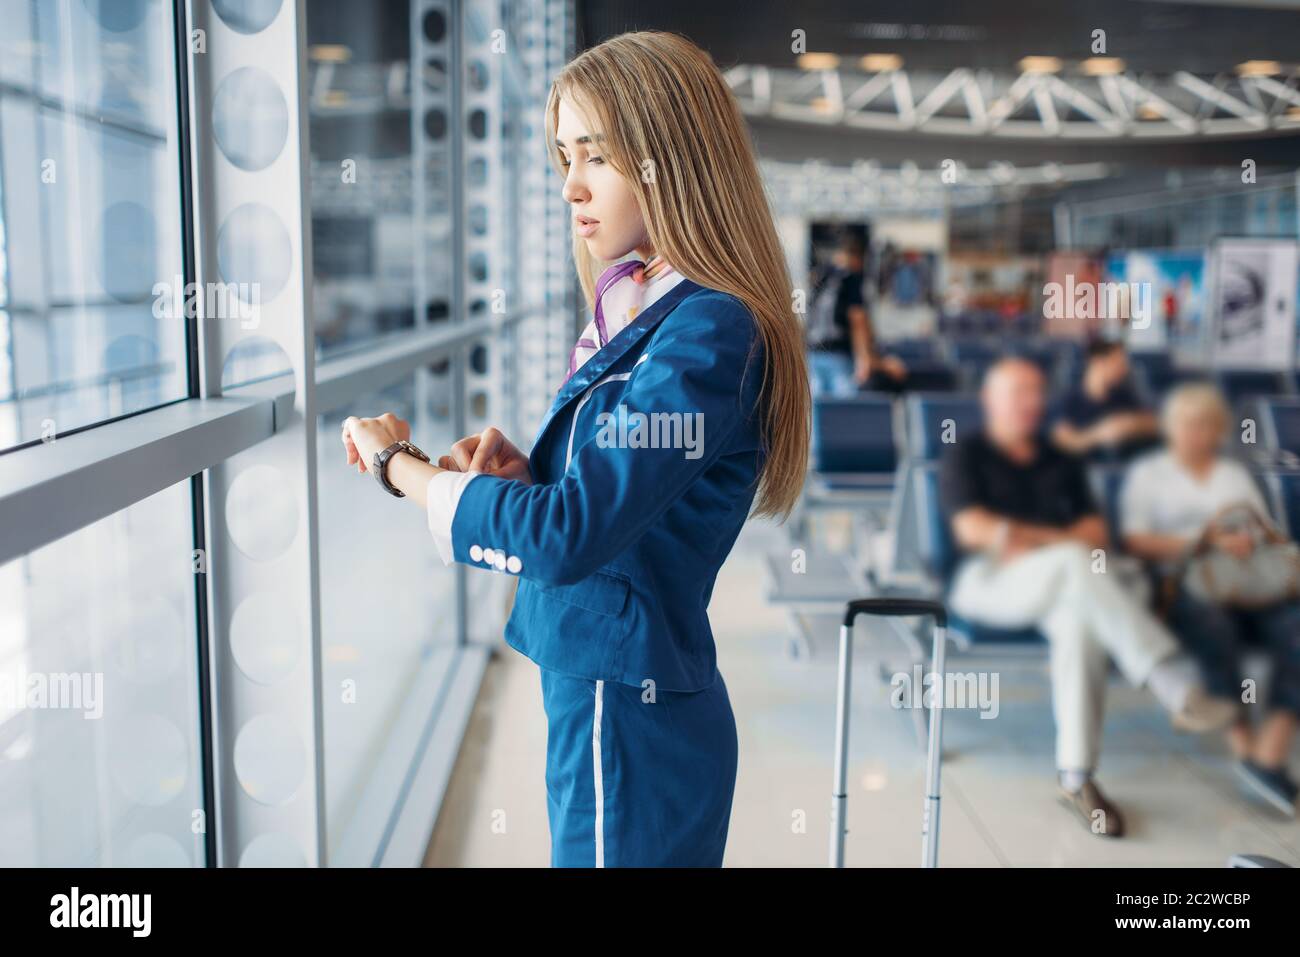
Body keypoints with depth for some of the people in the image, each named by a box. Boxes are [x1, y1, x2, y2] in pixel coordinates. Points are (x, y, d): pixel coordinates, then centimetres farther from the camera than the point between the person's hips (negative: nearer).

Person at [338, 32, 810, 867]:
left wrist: (399, 466, -14)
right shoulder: (640, 314, 8)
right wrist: (521, 471, -6)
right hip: (604, 689, 9)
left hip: (629, 711, -9)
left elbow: (566, 536, -26)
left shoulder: (705, 336, -21)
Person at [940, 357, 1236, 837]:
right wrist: (1061, 540, -8)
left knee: (1079, 621, -34)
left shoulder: (1060, 462, 24)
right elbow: (973, 528, -5)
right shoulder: (966, 456, 10)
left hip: (1059, 585, 4)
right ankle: (1178, 687, -40)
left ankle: (1077, 776, -32)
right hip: (988, 581, -4)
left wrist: (1028, 541, -8)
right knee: (1075, 565, -35)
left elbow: (1096, 531, 12)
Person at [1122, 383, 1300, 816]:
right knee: (1214, 626, -38)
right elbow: (1137, 541, 1)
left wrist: (1255, 538, -4)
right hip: (1184, 585, -3)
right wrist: (1205, 543, -11)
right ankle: (1243, 743, -25)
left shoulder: (1237, 474, 26)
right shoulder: (1148, 472, 14)